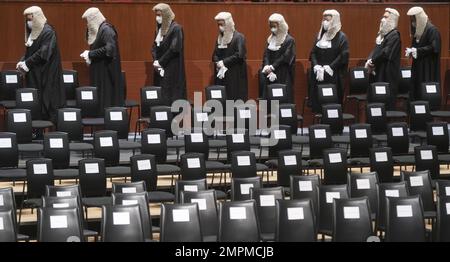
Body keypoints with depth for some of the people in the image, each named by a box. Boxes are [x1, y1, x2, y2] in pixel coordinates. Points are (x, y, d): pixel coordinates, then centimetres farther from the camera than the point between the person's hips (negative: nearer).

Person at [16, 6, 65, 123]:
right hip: (34, 76, 8)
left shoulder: (48, 32, -13)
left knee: (46, 102, -6)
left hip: (46, 76, -8)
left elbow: (44, 53, -19)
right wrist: (22, 61, 2)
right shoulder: (33, 32, 14)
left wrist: (27, 63, -15)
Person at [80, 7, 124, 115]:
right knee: (98, 98, 7)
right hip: (98, 71, 9)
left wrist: (90, 54, -16)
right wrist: (88, 54, 3)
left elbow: (109, 49, -23)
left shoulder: (106, 30, -14)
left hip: (107, 70, -9)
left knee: (106, 99, -6)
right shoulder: (96, 30, 13)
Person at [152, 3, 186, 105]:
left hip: (172, 70, -7)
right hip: (160, 70, 7)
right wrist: (155, 61, -2)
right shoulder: (159, 28, 13)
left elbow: (174, 49, -16)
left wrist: (160, 62, -12)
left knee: (171, 97, -8)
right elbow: (155, 47, 16)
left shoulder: (176, 28, -9)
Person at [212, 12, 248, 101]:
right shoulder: (220, 38, 15)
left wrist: (224, 62, -13)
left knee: (235, 98, -7)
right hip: (221, 75, 6)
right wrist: (218, 63, -6)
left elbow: (239, 55, -16)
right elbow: (215, 55, 16)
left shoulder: (239, 37, -6)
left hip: (235, 75, -6)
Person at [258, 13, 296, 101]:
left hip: (283, 76, -5)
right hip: (270, 75, 5)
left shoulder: (289, 40, -5)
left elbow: (286, 58, -12)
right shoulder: (271, 39, 14)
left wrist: (272, 67, -14)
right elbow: (266, 55, 9)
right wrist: (267, 67, -9)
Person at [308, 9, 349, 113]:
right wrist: (316, 66, -7)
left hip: (333, 76, -5)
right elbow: (313, 53, 10)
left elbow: (343, 56, -11)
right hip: (318, 75, 5)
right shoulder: (320, 35, 13)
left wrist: (329, 68, -17)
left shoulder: (341, 37, -3)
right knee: (317, 100, 1)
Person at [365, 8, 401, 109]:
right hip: (378, 72, 9)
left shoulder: (394, 35, -12)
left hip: (388, 74, -9)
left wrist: (372, 61, -12)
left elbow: (386, 53, -19)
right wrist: (369, 60, -4)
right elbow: (375, 49, 15)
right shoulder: (382, 33, 17)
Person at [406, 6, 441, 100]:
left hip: (429, 68, -8)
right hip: (418, 67, 8)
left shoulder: (432, 30, -11)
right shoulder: (417, 31, 14)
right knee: (417, 91, 3)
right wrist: (411, 50, 1)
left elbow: (434, 48, -18)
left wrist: (417, 51, -17)